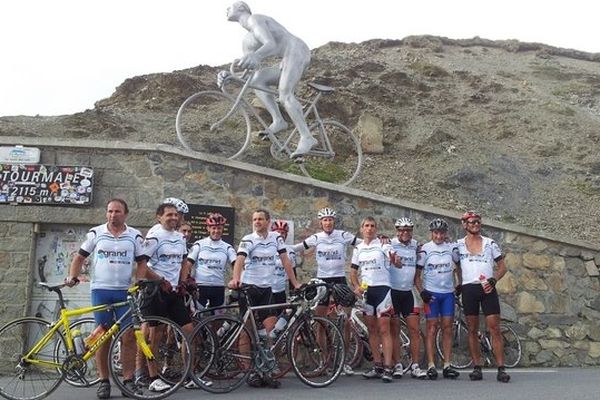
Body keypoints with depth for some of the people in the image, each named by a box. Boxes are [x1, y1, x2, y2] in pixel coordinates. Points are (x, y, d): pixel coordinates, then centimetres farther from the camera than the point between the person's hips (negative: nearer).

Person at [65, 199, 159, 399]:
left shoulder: (135, 236, 5)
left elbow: (141, 263, 8)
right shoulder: (96, 233, 5)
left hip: (125, 292, 0)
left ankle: (128, 379, 6)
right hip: (100, 290, 0)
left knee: (128, 336, -3)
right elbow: (80, 257, 10)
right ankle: (103, 381, 11)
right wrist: (72, 277, -5)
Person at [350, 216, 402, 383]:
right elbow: (353, 271, 13)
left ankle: (388, 368, -7)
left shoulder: (383, 245, -5)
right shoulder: (358, 248, 11)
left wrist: (395, 261, -36)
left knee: (384, 329, -8)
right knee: (372, 330, 10)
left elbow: (399, 265, -12)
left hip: (382, 289, -5)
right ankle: (377, 366, 18)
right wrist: (356, 286, -5)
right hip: (365, 290, 5)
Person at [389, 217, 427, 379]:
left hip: (408, 292, 4)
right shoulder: (390, 245, -6)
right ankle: (397, 365, 10)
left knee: (415, 329, 1)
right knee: (394, 330, 2)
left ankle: (415, 366, 7)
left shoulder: (416, 245, 9)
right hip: (392, 291, -4)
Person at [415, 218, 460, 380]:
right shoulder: (425, 249, -3)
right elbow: (417, 273, -1)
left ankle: (447, 366, 6)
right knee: (431, 327, -3)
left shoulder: (451, 248, 5)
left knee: (447, 328, 2)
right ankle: (431, 366, -1)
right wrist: (421, 291, -11)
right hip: (431, 293, -3)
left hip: (448, 293, 3)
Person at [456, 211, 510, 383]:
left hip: (487, 289, 0)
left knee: (494, 328, -5)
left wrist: (493, 280, -7)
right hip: (468, 289, 1)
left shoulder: (490, 243, 7)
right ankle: (477, 368, 10)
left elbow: (502, 267, 9)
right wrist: (458, 284, 2)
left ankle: (501, 369, -2)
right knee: (472, 330, 4)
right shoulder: (458, 245, 6)